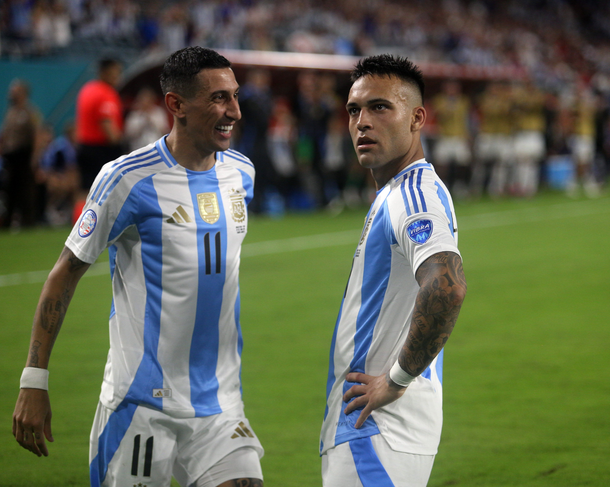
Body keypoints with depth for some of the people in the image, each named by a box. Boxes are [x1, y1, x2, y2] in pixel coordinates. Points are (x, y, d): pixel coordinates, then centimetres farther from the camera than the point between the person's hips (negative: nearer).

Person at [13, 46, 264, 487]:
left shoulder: (242, 173, 8)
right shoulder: (128, 179, -10)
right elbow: (66, 273, -5)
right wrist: (33, 382, -8)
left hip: (220, 404, 5)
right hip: (142, 403, -5)